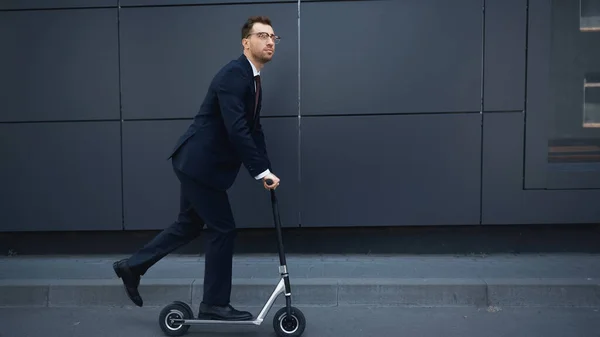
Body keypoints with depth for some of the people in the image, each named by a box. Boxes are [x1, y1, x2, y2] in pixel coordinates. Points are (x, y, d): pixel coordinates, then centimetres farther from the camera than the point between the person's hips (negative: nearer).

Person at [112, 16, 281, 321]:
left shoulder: (253, 79, 13)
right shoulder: (234, 74, -18)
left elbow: (254, 129, 15)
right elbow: (236, 129, -28)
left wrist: (266, 170, 8)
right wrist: (262, 171, -24)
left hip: (198, 162, 10)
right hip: (199, 162, -10)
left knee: (190, 225, 20)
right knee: (222, 228, -2)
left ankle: (132, 266, 33)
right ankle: (214, 305, 13)